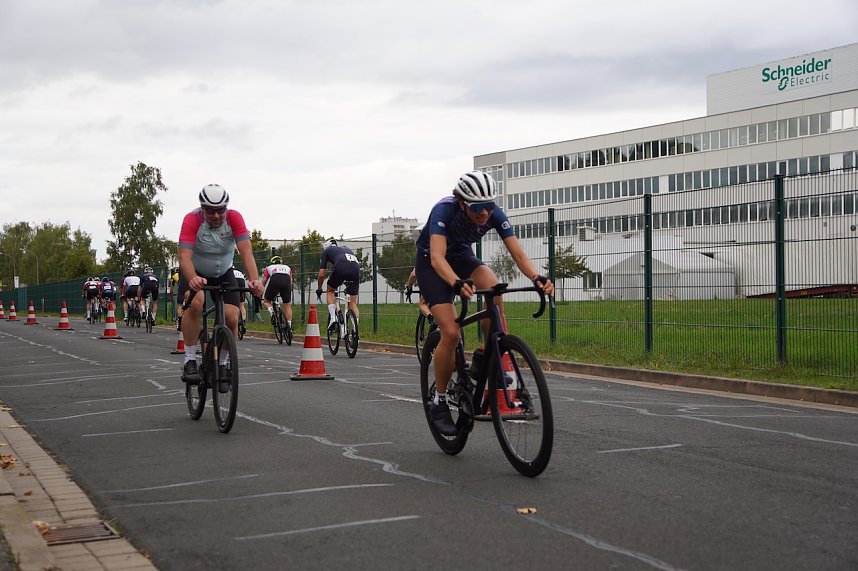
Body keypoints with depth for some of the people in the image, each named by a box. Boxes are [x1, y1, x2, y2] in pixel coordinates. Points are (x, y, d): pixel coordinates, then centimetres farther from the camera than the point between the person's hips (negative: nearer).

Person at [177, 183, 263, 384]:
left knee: (232, 318, -15)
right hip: (195, 273, -2)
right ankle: (189, 361, -20)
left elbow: (246, 251, -31)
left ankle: (221, 365, 8)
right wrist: (193, 279, -58)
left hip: (224, 274, 2)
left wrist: (254, 279, -48)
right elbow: (184, 256, -37)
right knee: (195, 304, -32)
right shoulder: (192, 220, -27)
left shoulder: (234, 218, -22)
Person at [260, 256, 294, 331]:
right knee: (287, 305, 12)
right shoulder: (287, 268, 38)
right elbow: (291, 282, 36)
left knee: (266, 301, 18)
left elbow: (263, 283, 28)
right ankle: (289, 327, 6)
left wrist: (261, 296, 37)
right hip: (286, 281, 1)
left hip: (274, 281, -1)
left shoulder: (269, 268, 33)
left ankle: (271, 311, -12)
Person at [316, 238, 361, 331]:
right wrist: (348, 287, 54)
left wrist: (319, 289, 36)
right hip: (356, 268, 3)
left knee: (330, 291, 24)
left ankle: (333, 317, 6)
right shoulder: (347, 249, 41)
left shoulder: (326, 251, 28)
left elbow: (321, 274, 22)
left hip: (340, 268, -3)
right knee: (353, 303, 11)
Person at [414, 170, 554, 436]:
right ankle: (439, 402, -1)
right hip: (430, 263, -4)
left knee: (493, 287, -31)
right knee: (451, 332, -19)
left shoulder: (495, 214, -22)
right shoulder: (444, 209, -34)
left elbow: (518, 254, -26)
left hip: (461, 256, 4)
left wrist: (537, 278, -46)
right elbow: (437, 257, -45)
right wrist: (457, 284, -63)